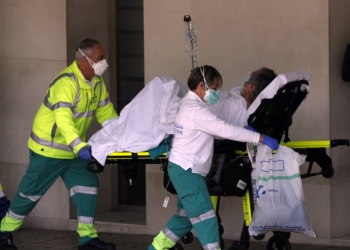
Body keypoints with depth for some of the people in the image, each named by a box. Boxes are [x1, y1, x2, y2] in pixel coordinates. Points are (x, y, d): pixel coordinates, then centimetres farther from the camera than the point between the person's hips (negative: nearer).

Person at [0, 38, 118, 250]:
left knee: (88, 187, -2)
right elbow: (63, 119, -38)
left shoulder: (97, 82, 0)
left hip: (75, 151, 8)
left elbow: (106, 113, 7)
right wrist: (80, 147, -49)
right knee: (31, 192, 2)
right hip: (49, 148, -8)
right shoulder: (67, 82, -27)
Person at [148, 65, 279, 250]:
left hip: (183, 170, 10)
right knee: (206, 219, -11)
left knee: (185, 216, 20)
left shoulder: (189, 105, 12)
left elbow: (217, 132, 13)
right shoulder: (195, 111, -21)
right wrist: (261, 138, -21)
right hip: (187, 171, -10)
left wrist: (243, 130, 0)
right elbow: (226, 130, -25)